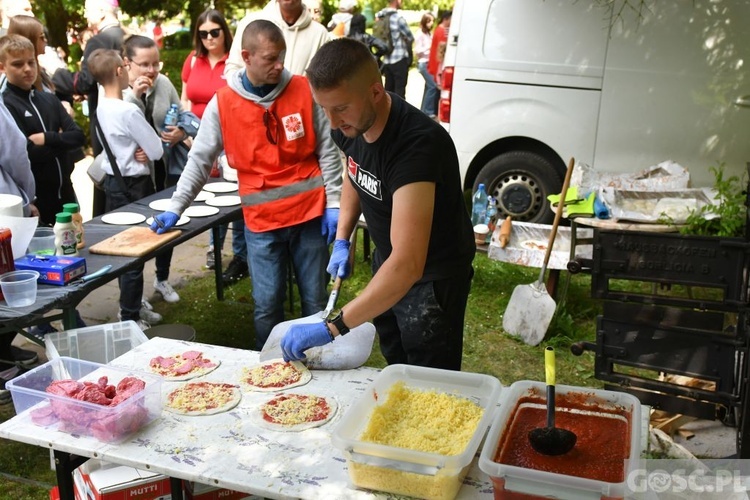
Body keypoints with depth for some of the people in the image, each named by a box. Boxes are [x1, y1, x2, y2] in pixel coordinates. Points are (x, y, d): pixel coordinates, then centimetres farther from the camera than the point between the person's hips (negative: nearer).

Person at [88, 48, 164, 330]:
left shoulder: (101, 108, 5)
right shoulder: (129, 111, -21)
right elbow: (157, 151, -18)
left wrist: (139, 150, -6)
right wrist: (147, 152, 3)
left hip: (113, 182, 9)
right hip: (134, 186, -9)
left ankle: (132, 305, 33)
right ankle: (130, 318, 9)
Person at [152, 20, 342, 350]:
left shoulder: (304, 91, -2)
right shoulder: (223, 104, -2)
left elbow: (328, 152, 1)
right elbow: (199, 160, 4)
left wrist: (334, 203, -3)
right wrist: (175, 208, 3)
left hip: (310, 214, 1)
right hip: (261, 222, 0)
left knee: (315, 302, 11)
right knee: (266, 306, 4)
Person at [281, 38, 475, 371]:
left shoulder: (416, 144, -37)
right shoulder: (350, 125, -12)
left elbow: (408, 265, -43)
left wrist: (333, 328, -45)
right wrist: (341, 240, 2)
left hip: (433, 276, -7)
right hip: (387, 264, 8)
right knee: (395, 367, 25)